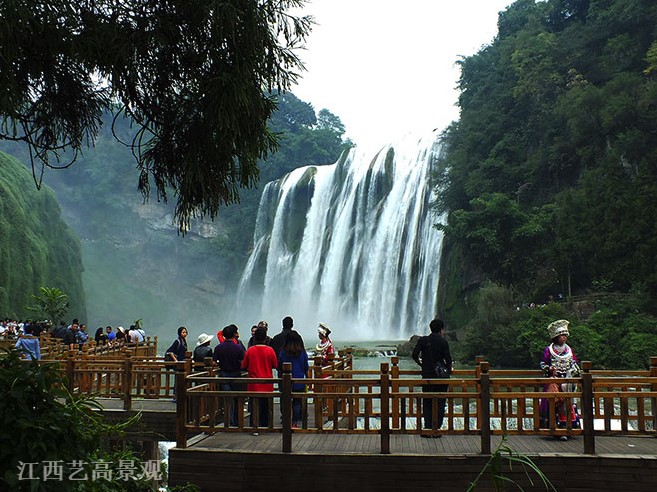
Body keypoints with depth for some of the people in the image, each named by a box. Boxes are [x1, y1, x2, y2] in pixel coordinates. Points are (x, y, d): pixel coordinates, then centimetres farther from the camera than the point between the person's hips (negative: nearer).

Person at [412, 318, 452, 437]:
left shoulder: (422, 340, 0)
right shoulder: (443, 342, -5)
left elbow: (414, 355, -7)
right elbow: (448, 359, -8)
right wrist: (449, 369, 11)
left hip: (427, 376, 2)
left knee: (427, 403, 11)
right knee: (440, 403, 7)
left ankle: (428, 428, 4)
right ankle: (436, 429, 4)